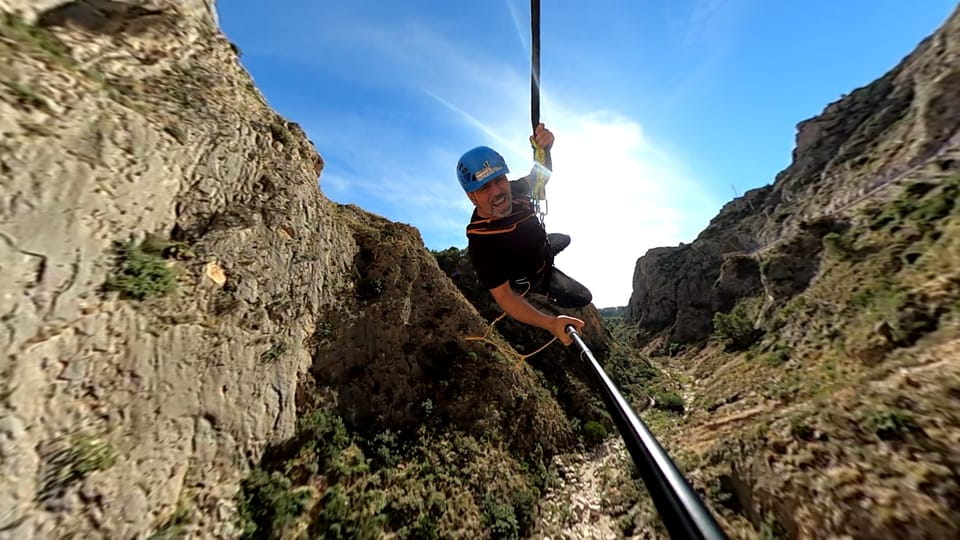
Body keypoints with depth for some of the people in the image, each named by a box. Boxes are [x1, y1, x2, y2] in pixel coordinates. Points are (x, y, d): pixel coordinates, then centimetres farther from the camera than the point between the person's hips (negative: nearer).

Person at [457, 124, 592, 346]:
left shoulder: (512, 189, -26)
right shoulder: (481, 243, -45)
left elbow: (540, 173, -11)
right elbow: (503, 296, -43)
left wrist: (544, 148, -36)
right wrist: (551, 323, -55)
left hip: (542, 246, 7)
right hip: (533, 278, -7)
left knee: (564, 239, 33)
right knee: (582, 298, 3)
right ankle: (545, 293, 26)